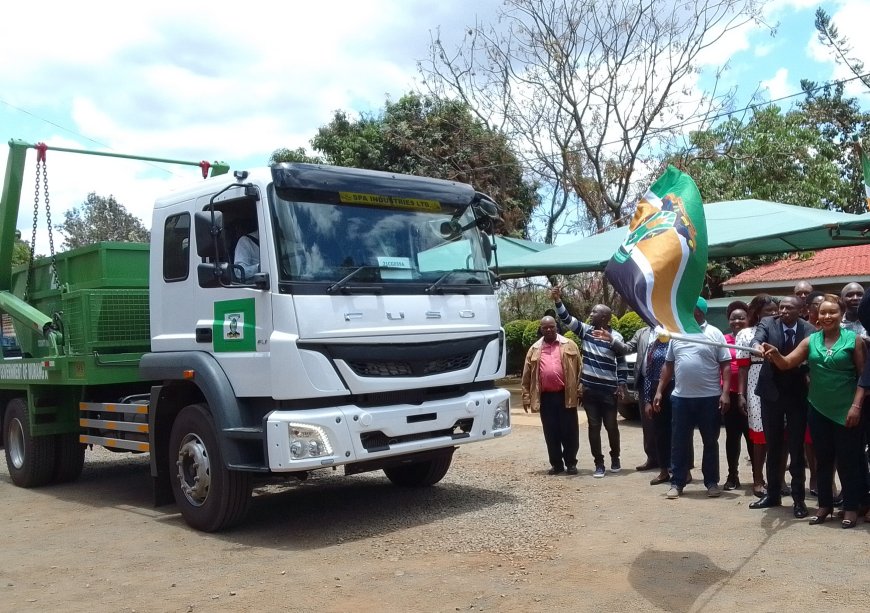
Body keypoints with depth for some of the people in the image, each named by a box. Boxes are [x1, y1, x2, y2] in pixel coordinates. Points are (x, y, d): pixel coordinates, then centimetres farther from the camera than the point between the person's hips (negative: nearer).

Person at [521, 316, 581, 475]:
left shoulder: (569, 345, 4)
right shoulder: (534, 349, 9)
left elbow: (579, 368, 1)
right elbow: (527, 375, 8)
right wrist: (526, 397, 2)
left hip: (566, 395, -2)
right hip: (546, 397, 2)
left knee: (570, 431, 4)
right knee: (551, 433, 7)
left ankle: (571, 463, 16)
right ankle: (556, 464, 17)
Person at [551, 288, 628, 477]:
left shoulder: (615, 337, -6)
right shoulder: (586, 330, 4)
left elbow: (622, 363, -1)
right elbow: (567, 319, -1)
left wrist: (621, 385, -6)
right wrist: (558, 301, -14)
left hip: (609, 390, -3)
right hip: (589, 389, 3)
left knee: (611, 426, 7)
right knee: (594, 426, 6)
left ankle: (615, 459, 28)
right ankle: (599, 464, 13)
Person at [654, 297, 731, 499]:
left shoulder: (714, 334, -1)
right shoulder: (676, 334, 10)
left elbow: (725, 365, -4)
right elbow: (668, 365, 15)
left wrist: (725, 393, -13)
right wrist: (660, 391, 10)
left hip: (709, 397, -3)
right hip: (680, 397, 3)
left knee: (710, 442, 8)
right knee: (679, 442, 5)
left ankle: (711, 482, 19)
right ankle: (677, 482, 13)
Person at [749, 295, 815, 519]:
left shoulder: (809, 331, -4)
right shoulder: (768, 323, -3)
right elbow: (758, 338, -22)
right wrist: (757, 346, -44)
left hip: (798, 396, -1)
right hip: (772, 394, 1)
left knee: (796, 448, 4)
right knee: (773, 447, 12)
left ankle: (799, 498, 14)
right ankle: (773, 494, 24)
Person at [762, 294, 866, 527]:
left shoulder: (853, 339, -4)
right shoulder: (811, 341, 3)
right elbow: (786, 364, -2)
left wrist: (856, 405, -12)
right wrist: (775, 354, -24)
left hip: (846, 410, -3)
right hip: (819, 410, 3)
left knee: (848, 460, 5)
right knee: (823, 459, 12)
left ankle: (851, 507, 18)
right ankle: (825, 504, 24)